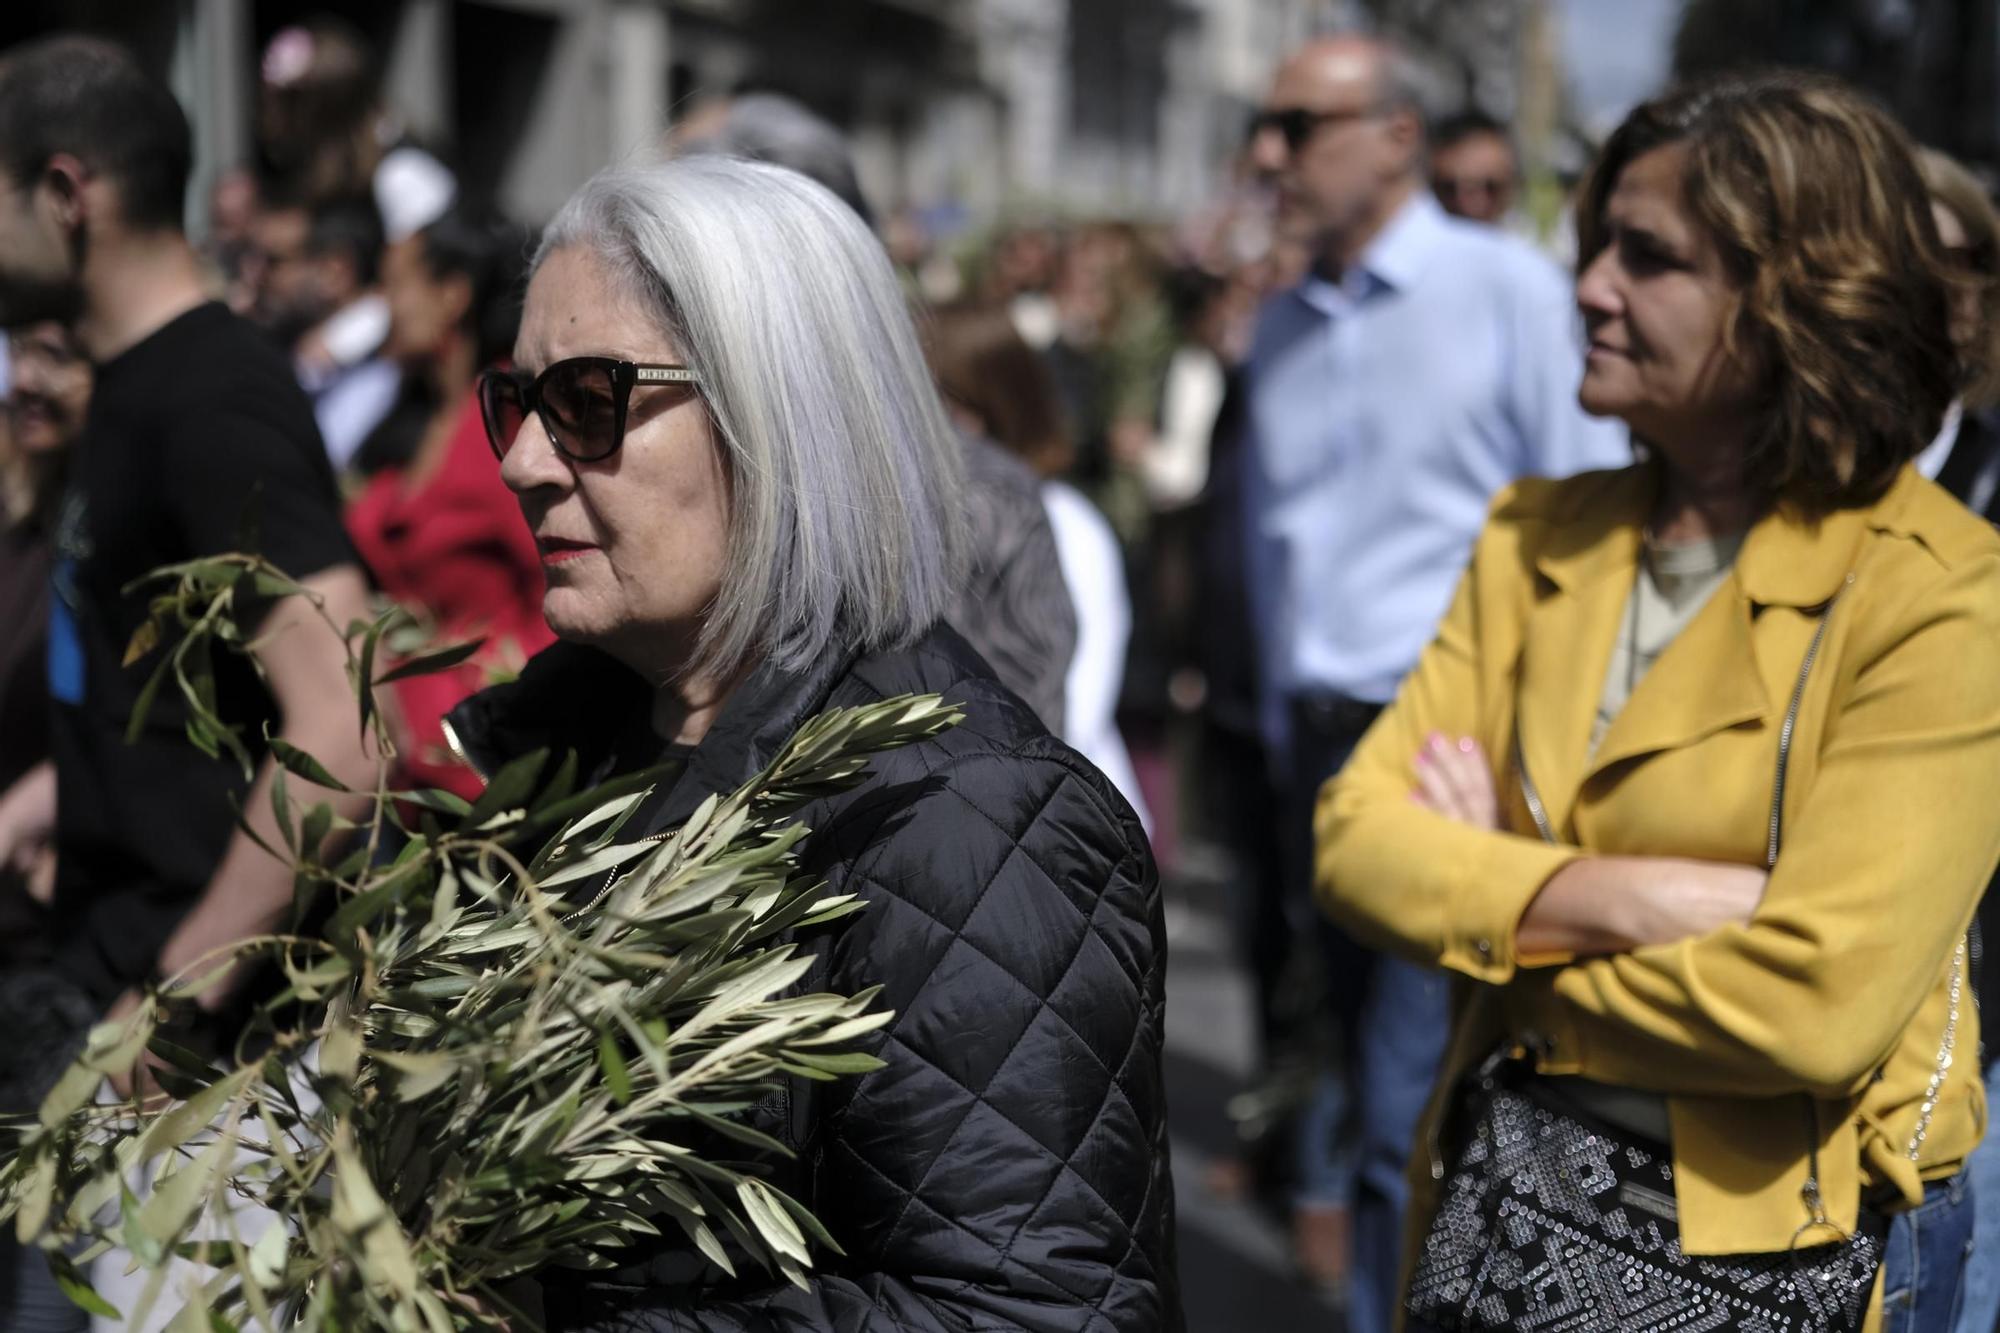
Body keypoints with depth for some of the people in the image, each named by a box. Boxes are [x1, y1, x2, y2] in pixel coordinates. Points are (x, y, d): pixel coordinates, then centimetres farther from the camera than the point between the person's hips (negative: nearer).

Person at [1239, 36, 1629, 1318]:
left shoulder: (1509, 287, -5)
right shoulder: (1283, 329, 13)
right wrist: (1285, 732, 15)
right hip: (1321, 735, 6)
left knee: (1407, 1114, -8)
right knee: (1361, 1057, 13)